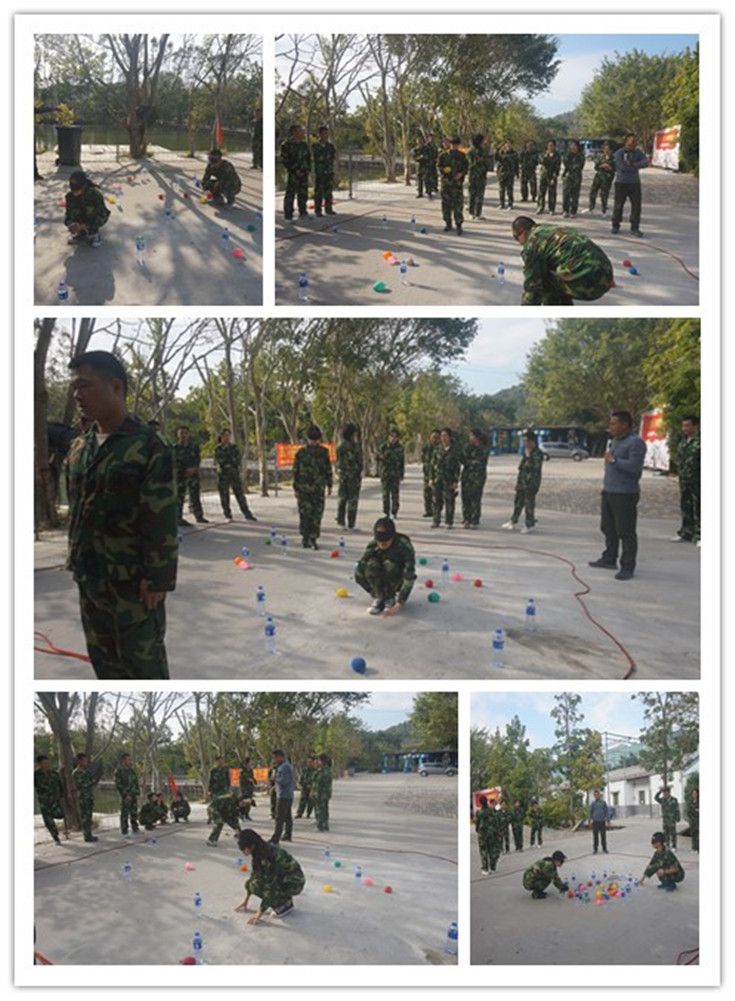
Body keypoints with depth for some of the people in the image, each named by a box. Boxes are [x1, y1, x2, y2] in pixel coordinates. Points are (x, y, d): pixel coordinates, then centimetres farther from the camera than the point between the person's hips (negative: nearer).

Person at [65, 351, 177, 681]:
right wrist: (76, 562, 14)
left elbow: (161, 521, -15)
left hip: (133, 580, -7)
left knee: (144, 659, 2)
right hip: (89, 578, 7)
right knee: (103, 657, 16)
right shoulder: (78, 448, 9)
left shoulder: (148, 446, -13)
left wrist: (157, 578, -17)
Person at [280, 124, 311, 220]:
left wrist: (308, 169, 7)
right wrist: (295, 170, -14)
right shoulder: (286, 144, -6)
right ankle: (288, 214, -3)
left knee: (303, 194, 9)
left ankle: (303, 213, 18)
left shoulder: (304, 144, 14)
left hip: (304, 173, 6)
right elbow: (284, 160, -10)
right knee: (290, 194, -6)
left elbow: (309, 158, 22)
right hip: (292, 173, -6)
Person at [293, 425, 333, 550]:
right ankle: (313, 538, -6)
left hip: (303, 488, 1)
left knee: (304, 513, 10)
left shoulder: (300, 452, 0)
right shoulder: (324, 452, -3)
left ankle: (305, 539, 10)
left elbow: (295, 471, 2)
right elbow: (328, 470, 1)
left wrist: (295, 488, 9)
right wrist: (329, 486, 10)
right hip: (318, 488, -1)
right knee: (317, 513, 3)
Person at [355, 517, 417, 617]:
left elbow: (409, 578, -32)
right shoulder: (372, 546, -18)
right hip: (381, 583, 2)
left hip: (398, 582, -2)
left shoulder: (404, 546, -27)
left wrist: (399, 604, -38)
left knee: (389, 564, -33)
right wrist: (374, 594, -19)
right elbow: (359, 574, -17)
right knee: (371, 564, -29)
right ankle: (379, 598, -13)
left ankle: (390, 599, -14)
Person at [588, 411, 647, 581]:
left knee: (626, 532, -5)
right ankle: (609, 559, 28)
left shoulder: (635, 442, -13)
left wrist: (613, 460, -18)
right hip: (609, 491, 9)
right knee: (608, 528, 16)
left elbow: (634, 466, -24)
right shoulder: (614, 441, 17)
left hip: (625, 494, -9)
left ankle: (627, 567, -1)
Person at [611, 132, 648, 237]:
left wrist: (633, 164, -19)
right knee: (619, 205, 5)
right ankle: (616, 226, 20)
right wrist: (636, 167, -8)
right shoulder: (619, 153, -4)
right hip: (621, 182, -3)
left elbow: (645, 162, -8)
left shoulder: (638, 153, 8)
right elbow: (622, 166, -17)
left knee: (637, 205, -3)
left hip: (634, 183, 3)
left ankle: (634, 228, 2)